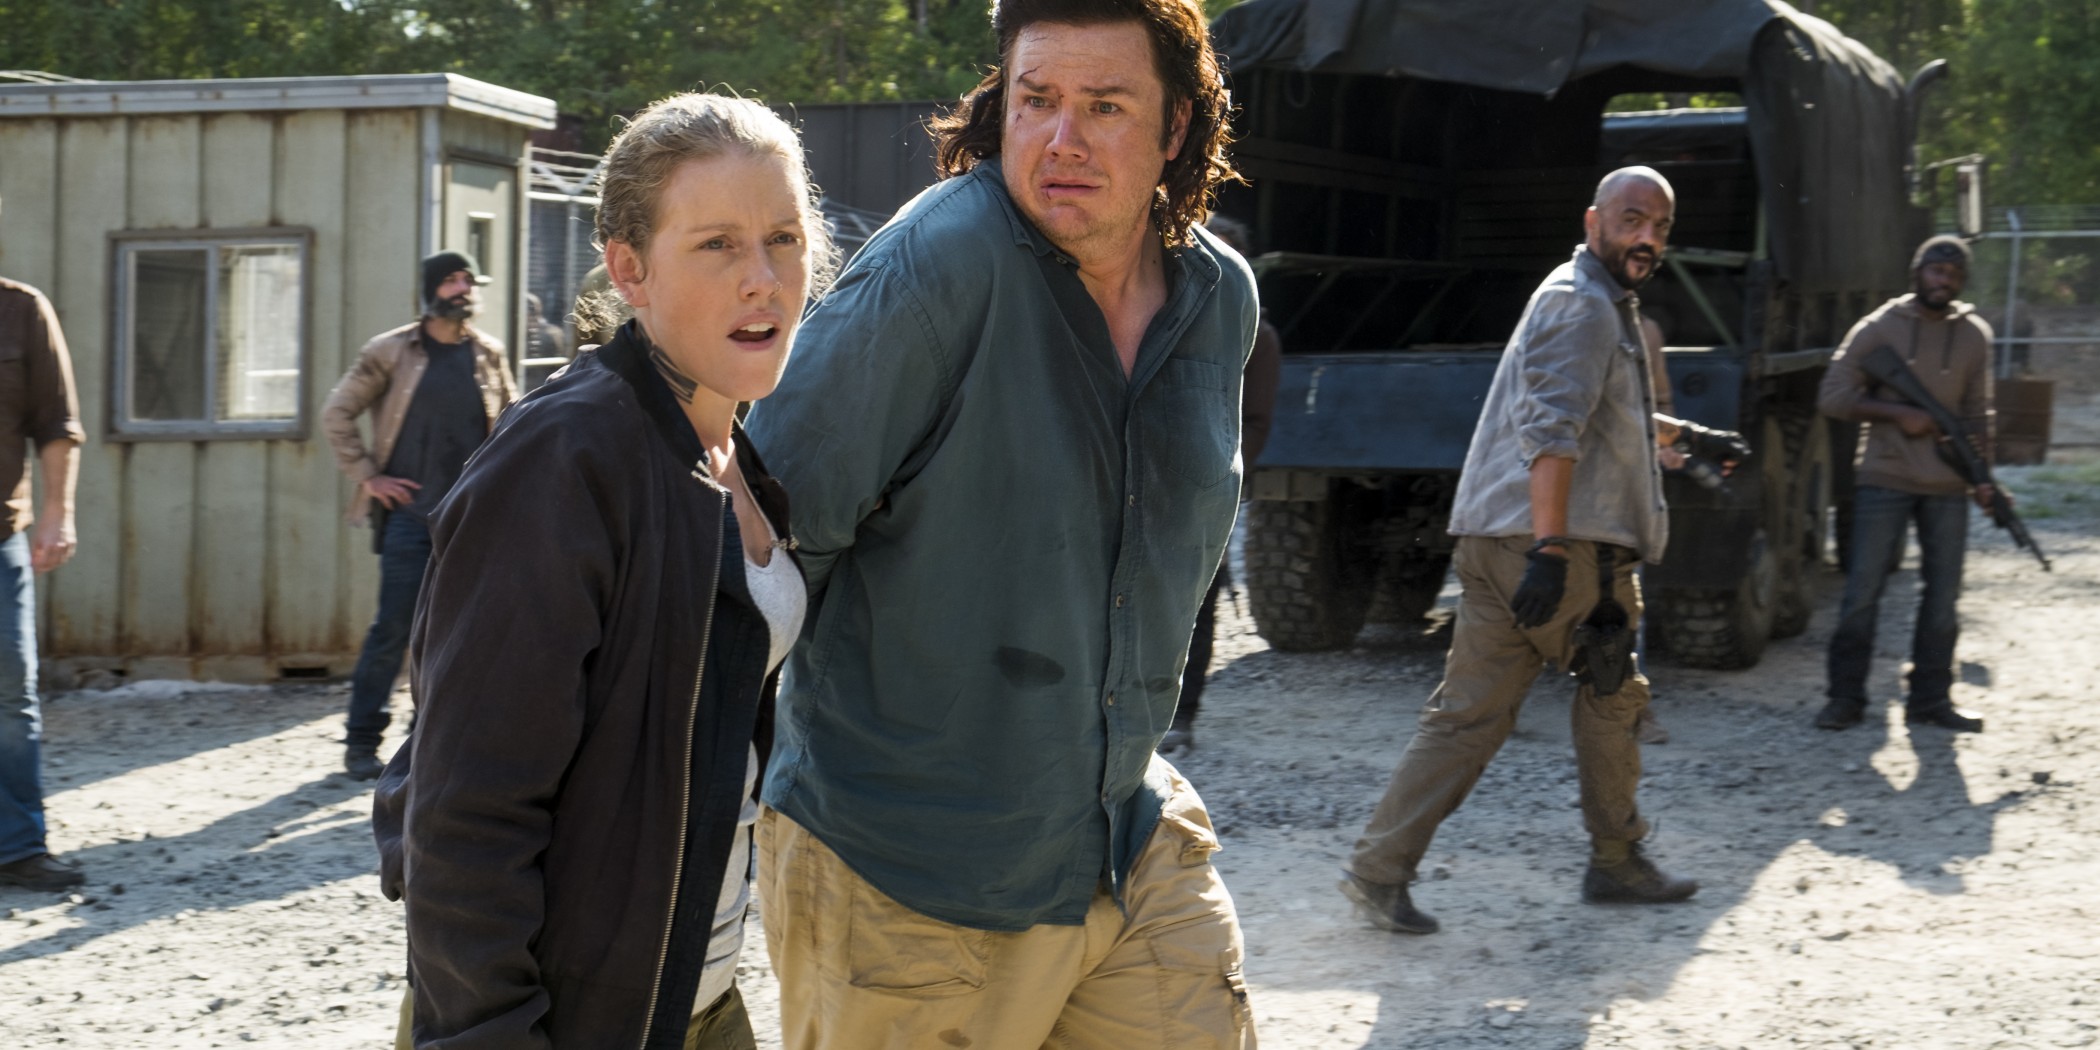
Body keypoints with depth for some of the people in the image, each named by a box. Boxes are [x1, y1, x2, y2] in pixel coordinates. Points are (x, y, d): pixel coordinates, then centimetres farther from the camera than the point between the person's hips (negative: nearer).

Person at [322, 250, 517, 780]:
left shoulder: (489, 355, 9)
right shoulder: (392, 352, -1)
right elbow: (337, 413, 4)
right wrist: (366, 475, -2)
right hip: (410, 513, -3)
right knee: (393, 627, -6)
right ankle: (362, 740, 3)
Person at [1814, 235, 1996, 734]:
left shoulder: (1974, 336, 8)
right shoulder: (1879, 328, -1)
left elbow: (1975, 413, 14)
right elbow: (1833, 397, -3)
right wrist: (1898, 414, -12)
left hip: (1947, 487, 3)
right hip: (1885, 480, -3)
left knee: (1942, 596, 6)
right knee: (1863, 591, -4)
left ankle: (1930, 700, 15)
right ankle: (1845, 698, 5)